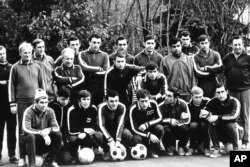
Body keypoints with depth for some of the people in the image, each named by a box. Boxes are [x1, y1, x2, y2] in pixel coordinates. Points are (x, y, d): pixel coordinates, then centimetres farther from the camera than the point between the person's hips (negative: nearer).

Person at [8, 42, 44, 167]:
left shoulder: (36, 67, 10)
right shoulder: (15, 68, 3)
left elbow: (42, 84, 13)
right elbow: (11, 86, 2)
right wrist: (12, 103, -4)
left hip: (36, 102, 2)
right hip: (22, 103, -2)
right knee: (22, 130, 1)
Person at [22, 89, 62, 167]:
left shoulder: (50, 111, -2)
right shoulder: (29, 111, -14)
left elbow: (56, 127, -9)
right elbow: (26, 129, -27)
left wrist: (49, 130, -32)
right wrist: (42, 133, -35)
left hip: (45, 144, 4)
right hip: (33, 143, -4)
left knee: (58, 135, -19)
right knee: (30, 136, -35)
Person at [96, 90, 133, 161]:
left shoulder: (122, 107, -19)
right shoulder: (101, 107, -24)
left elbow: (120, 124, -25)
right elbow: (101, 125, -29)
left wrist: (118, 140, -39)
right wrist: (110, 140, -41)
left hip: (117, 130, 1)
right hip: (106, 130, -1)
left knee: (128, 134, -32)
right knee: (98, 135, -35)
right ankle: (107, 151, -5)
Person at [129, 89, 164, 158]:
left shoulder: (153, 104, -18)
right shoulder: (133, 109, -23)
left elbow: (159, 118, -10)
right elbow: (134, 129, -22)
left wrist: (147, 124, -27)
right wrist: (149, 135, -34)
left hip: (151, 127, 1)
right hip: (140, 131, -1)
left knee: (160, 128, -32)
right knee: (136, 139, -34)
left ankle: (157, 143, 0)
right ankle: (153, 148, -4)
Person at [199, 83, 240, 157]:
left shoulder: (234, 101, -13)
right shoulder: (213, 101, -6)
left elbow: (234, 115, -29)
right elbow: (202, 113, -14)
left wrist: (217, 117, -35)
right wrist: (207, 114, -38)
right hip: (219, 133, 2)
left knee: (230, 125, -33)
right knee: (211, 124, -25)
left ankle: (236, 148, -9)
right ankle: (216, 150, -13)